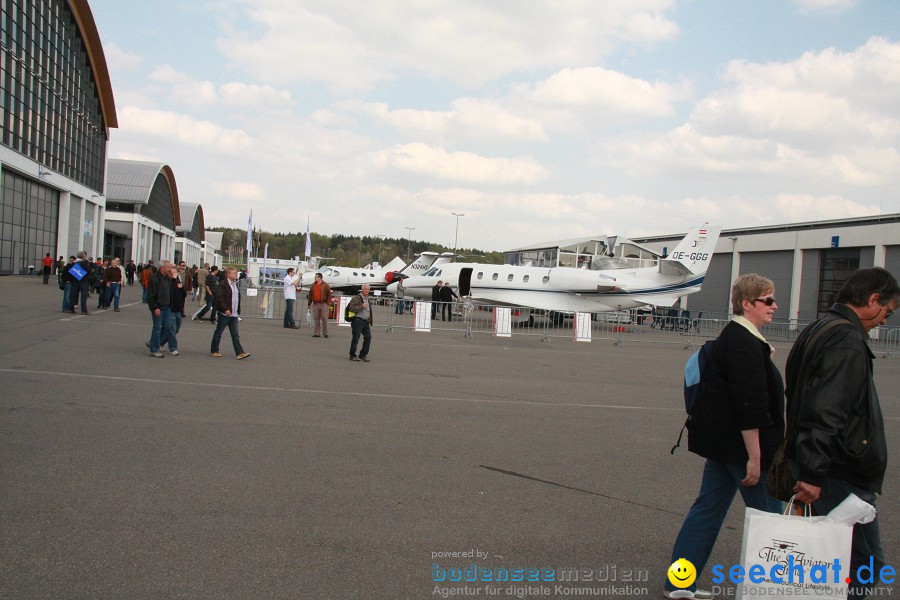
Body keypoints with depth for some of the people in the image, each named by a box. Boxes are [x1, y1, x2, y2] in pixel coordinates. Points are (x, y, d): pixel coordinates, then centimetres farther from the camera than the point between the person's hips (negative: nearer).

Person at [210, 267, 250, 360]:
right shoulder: (223, 284, -12)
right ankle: (214, 351, 17)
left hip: (234, 314, 7)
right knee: (218, 332, 5)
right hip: (224, 313, -7)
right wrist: (225, 309, -24)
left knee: (235, 334, 3)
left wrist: (238, 310, 15)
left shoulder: (235, 284, 13)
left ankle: (240, 353, -1)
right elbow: (220, 298, -18)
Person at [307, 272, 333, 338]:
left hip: (323, 304, -4)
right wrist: (309, 304, 13)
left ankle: (325, 333, 3)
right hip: (315, 304, 4)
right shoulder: (313, 286, 13)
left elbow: (329, 295, -1)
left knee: (324, 319, -3)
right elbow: (310, 295, 16)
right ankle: (316, 333, 10)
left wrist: (328, 303, -10)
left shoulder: (326, 285, 1)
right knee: (316, 320, 5)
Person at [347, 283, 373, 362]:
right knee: (356, 338, -3)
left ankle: (363, 355, 12)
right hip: (357, 320, -8)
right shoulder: (356, 298, -8)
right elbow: (351, 308, -18)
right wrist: (362, 306, -20)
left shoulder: (367, 299, 18)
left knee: (368, 337, 2)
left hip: (366, 321, 8)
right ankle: (352, 355, 7)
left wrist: (370, 320, 23)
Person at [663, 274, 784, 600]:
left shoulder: (733, 337, 15)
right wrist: (755, 457, -22)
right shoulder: (744, 344, -19)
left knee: (708, 509, 13)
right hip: (740, 445, -10)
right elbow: (749, 406, -23)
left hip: (722, 443, 10)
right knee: (768, 518, 3)